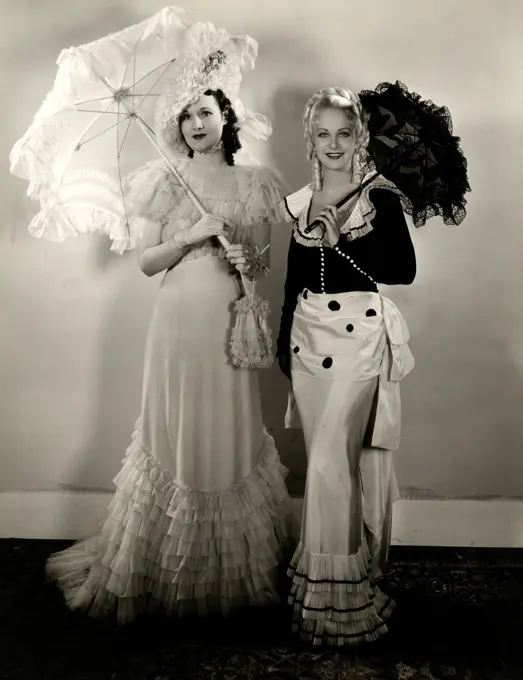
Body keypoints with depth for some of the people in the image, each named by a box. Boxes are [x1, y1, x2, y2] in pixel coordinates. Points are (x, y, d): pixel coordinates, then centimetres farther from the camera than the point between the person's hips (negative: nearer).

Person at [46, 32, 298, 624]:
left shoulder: (252, 182, 9)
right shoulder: (163, 181, 3)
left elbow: (263, 261, 13)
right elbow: (146, 262, 0)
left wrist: (247, 260, -9)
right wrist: (192, 235, -14)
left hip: (231, 324, 2)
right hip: (178, 323, -2)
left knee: (230, 437, 8)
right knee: (175, 437, 4)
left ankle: (235, 566, 28)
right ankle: (166, 569, 22)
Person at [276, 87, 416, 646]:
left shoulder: (380, 196, -3)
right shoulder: (299, 204, 11)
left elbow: (404, 270, -11)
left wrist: (341, 240, -19)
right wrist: (284, 344, 17)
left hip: (360, 337, -5)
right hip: (309, 336, 5)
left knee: (330, 461, -6)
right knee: (329, 457, 11)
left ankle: (332, 595, 13)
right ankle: (348, 582, 29)